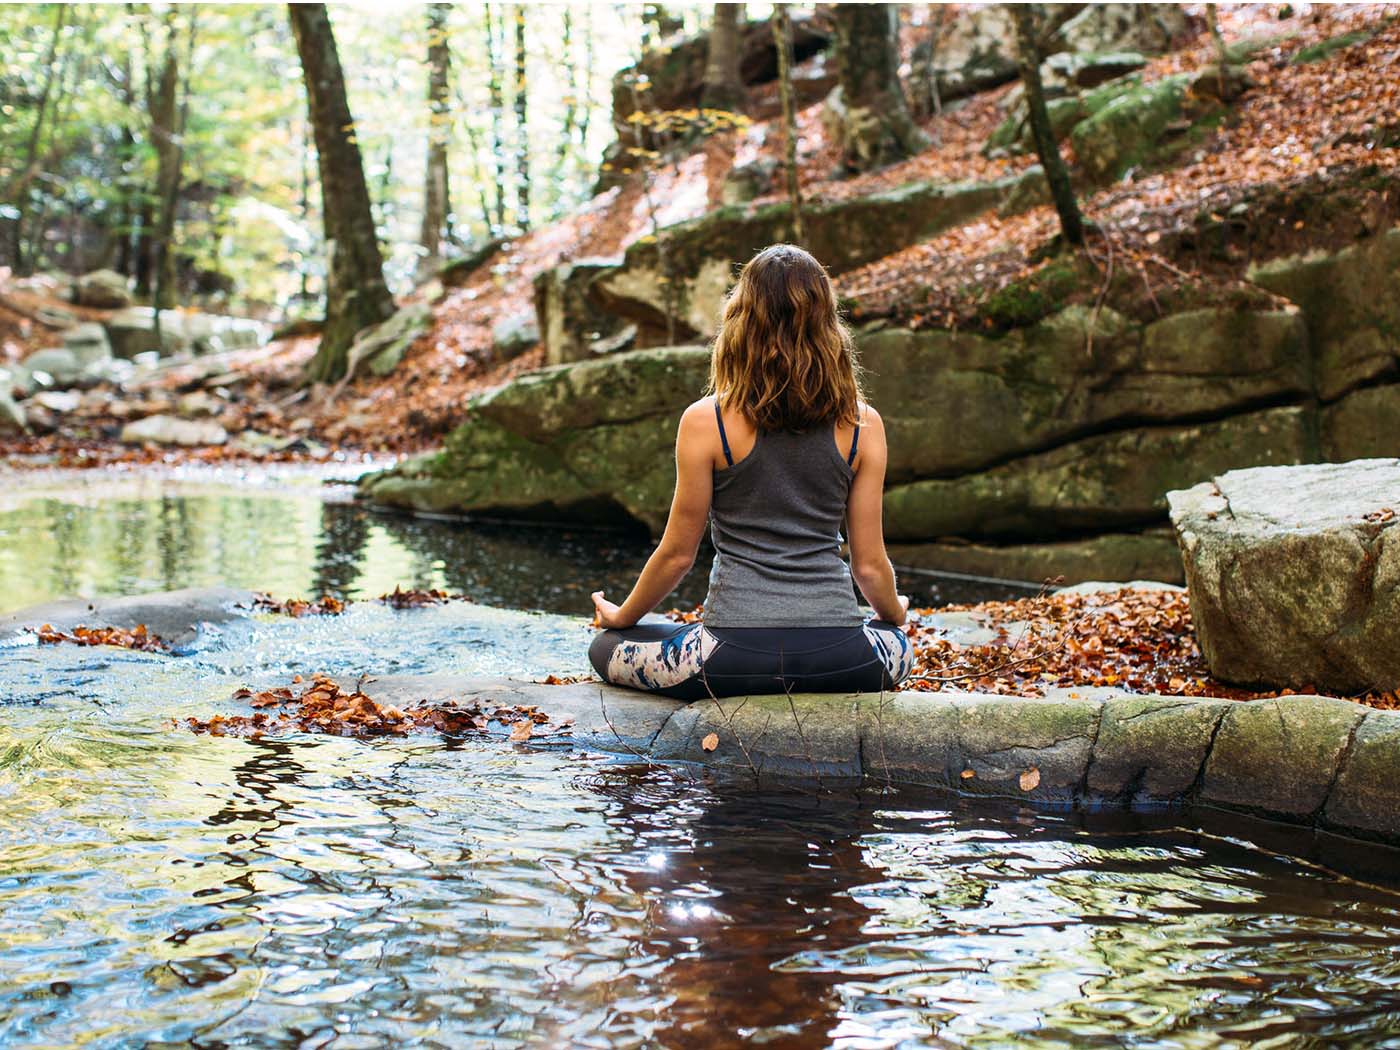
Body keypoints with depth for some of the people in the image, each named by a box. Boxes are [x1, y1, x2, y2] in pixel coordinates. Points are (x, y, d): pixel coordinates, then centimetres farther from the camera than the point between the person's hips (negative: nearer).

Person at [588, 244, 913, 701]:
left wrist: (621, 617, 21)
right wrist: (895, 614, 28)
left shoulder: (705, 421, -6)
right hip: (836, 656, 3)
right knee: (899, 647, 37)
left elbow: (677, 554, 1)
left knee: (606, 648, 23)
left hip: (737, 654, -2)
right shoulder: (863, 424, 0)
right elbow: (869, 563, 5)